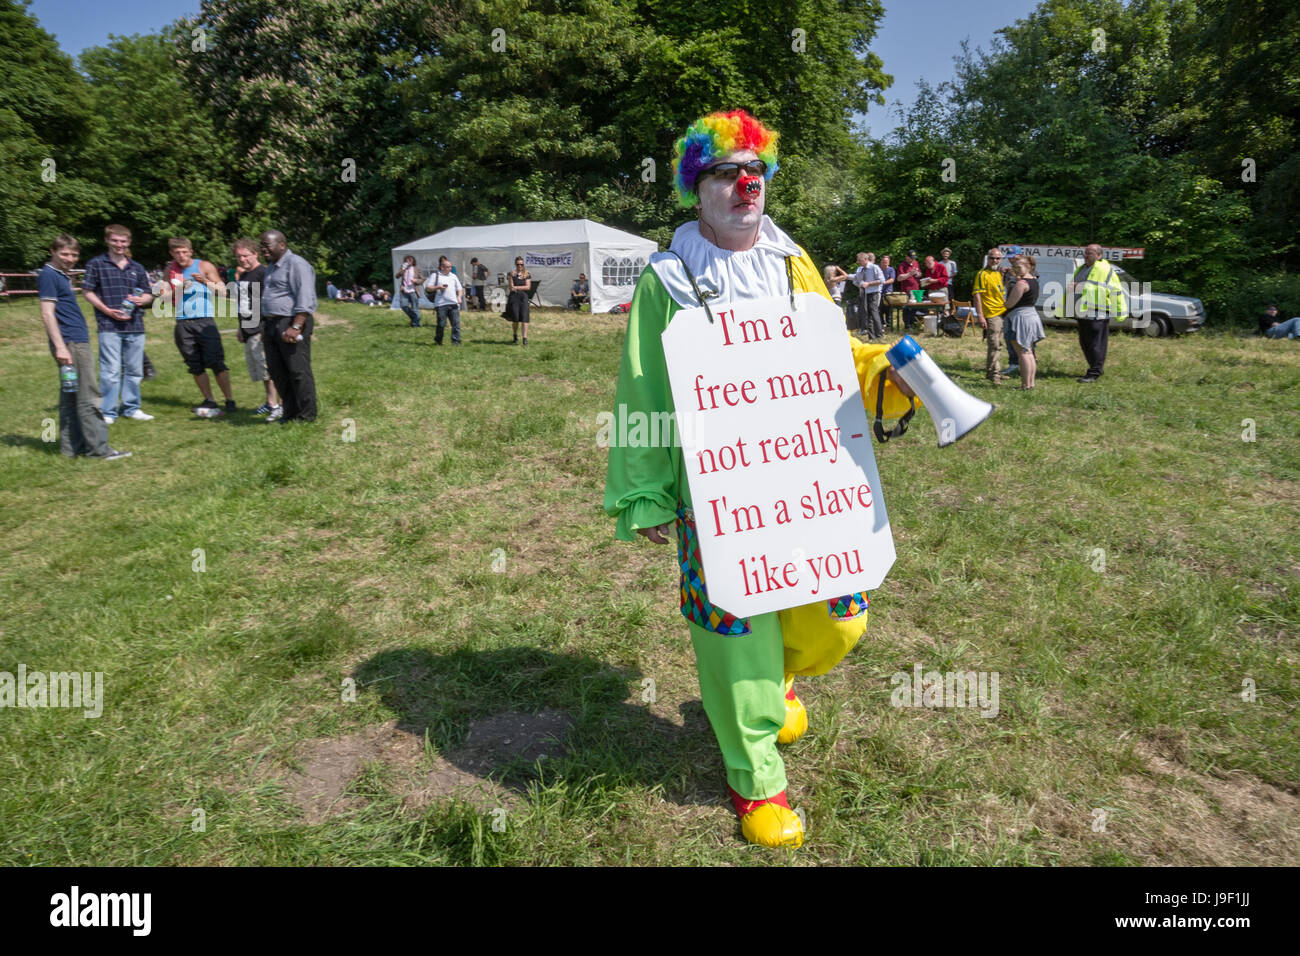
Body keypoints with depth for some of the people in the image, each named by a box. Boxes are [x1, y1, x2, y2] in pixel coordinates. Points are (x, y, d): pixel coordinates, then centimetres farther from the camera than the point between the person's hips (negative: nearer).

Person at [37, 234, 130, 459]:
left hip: (78, 342, 9)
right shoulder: (48, 275, -9)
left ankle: (72, 447, 15)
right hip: (69, 343, -9)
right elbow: (47, 314, -15)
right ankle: (98, 447, -6)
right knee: (88, 397, -8)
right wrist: (60, 347, -21)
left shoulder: (63, 275, 19)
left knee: (71, 398, 11)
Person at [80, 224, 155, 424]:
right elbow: (87, 291, 2)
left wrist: (141, 300, -5)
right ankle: (108, 412, 2)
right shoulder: (96, 264, 3)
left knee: (134, 370, 9)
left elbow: (149, 294, 18)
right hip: (109, 326, -4)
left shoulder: (137, 268, 15)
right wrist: (106, 310, -9)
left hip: (135, 326, 4)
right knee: (110, 371, -6)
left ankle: (131, 407, 21)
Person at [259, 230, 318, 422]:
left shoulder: (296, 264, -9)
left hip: (291, 324, -10)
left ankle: (306, 415, 1)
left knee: (298, 371, -6)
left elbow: (304, 299, -18)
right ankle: (290, 413, 18)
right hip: (272, 325, 10)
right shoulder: (271, 267, 21)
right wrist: (265, 327, 23)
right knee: (277, 372, 9)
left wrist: (296, 327, -25)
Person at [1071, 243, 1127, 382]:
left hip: (1098, 315, -9)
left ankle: (1094, 373, -2)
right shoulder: (1081, 269, 19)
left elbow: (1117, 292, -7)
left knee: (1096, 344, -6)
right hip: (1083, 314, 9)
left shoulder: (1106, 270, -6)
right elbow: (1070, 290, 30)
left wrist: (1120, 313, -10)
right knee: (1084, 343, 14)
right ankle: (1097, 368, 27)